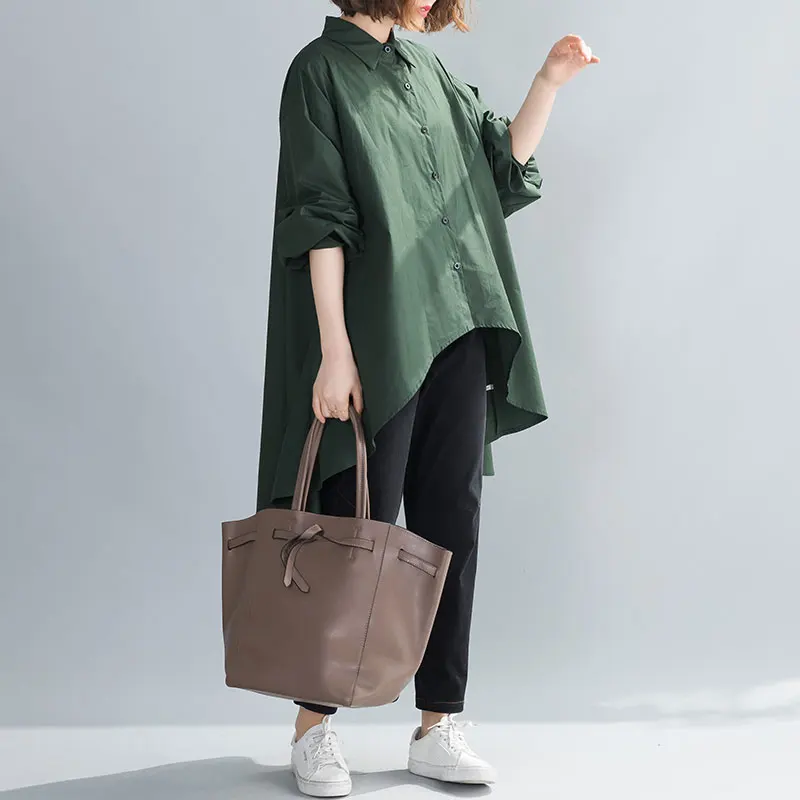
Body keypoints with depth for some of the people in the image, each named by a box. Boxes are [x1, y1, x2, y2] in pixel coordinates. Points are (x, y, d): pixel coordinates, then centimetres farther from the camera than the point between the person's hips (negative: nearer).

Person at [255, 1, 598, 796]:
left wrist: (549, 82, 8)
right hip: (377, 345, -6)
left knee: (452, 527, 6)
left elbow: (503, 165, 21)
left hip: (457, 335, 6)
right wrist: (335, 350, -17)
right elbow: (320, 221, -11)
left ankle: (438, 726, 16)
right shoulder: (321, 71, -4)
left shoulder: (428, 68, 15)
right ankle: (313, 724, 16)